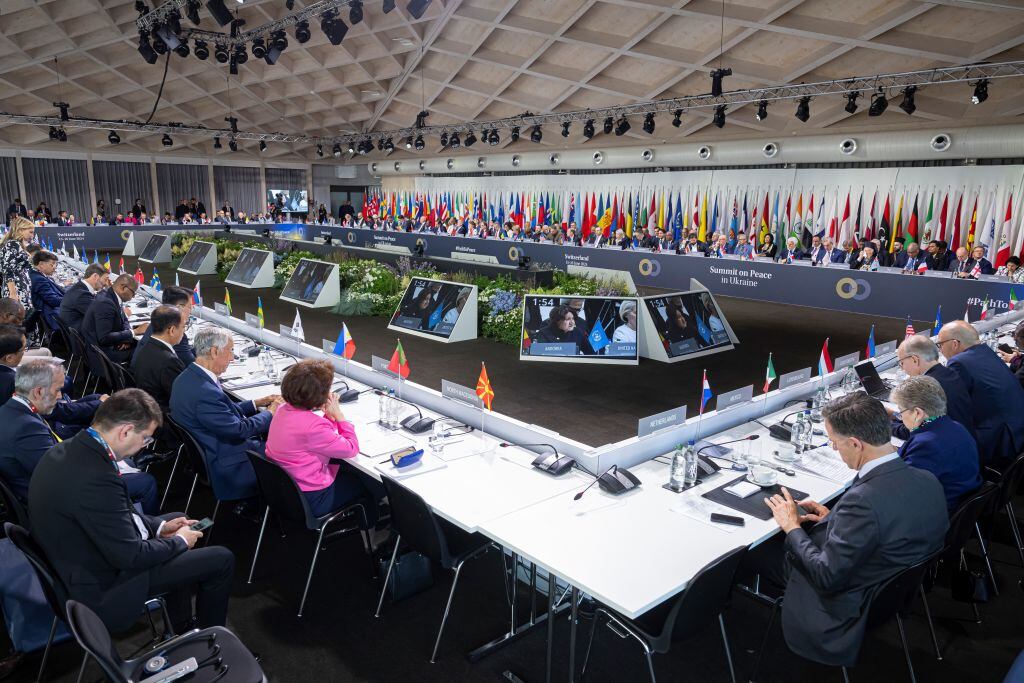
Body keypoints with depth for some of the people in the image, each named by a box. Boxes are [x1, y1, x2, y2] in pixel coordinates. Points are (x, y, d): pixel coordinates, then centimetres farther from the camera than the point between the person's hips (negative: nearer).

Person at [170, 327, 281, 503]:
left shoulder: (188, 377, 2)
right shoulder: (204, 392, -30)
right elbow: (238, 429, -22)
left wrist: (256, 403, 10)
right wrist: (270, 413, -7)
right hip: (227, 467, -10)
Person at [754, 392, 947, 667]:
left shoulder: (863, 500, -37)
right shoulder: (929, 481, -12)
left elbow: (827, 577, -27)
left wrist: (792, 526, -13)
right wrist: (833, 518, 5)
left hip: (848, 602, -8)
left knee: (751, 544, 5)